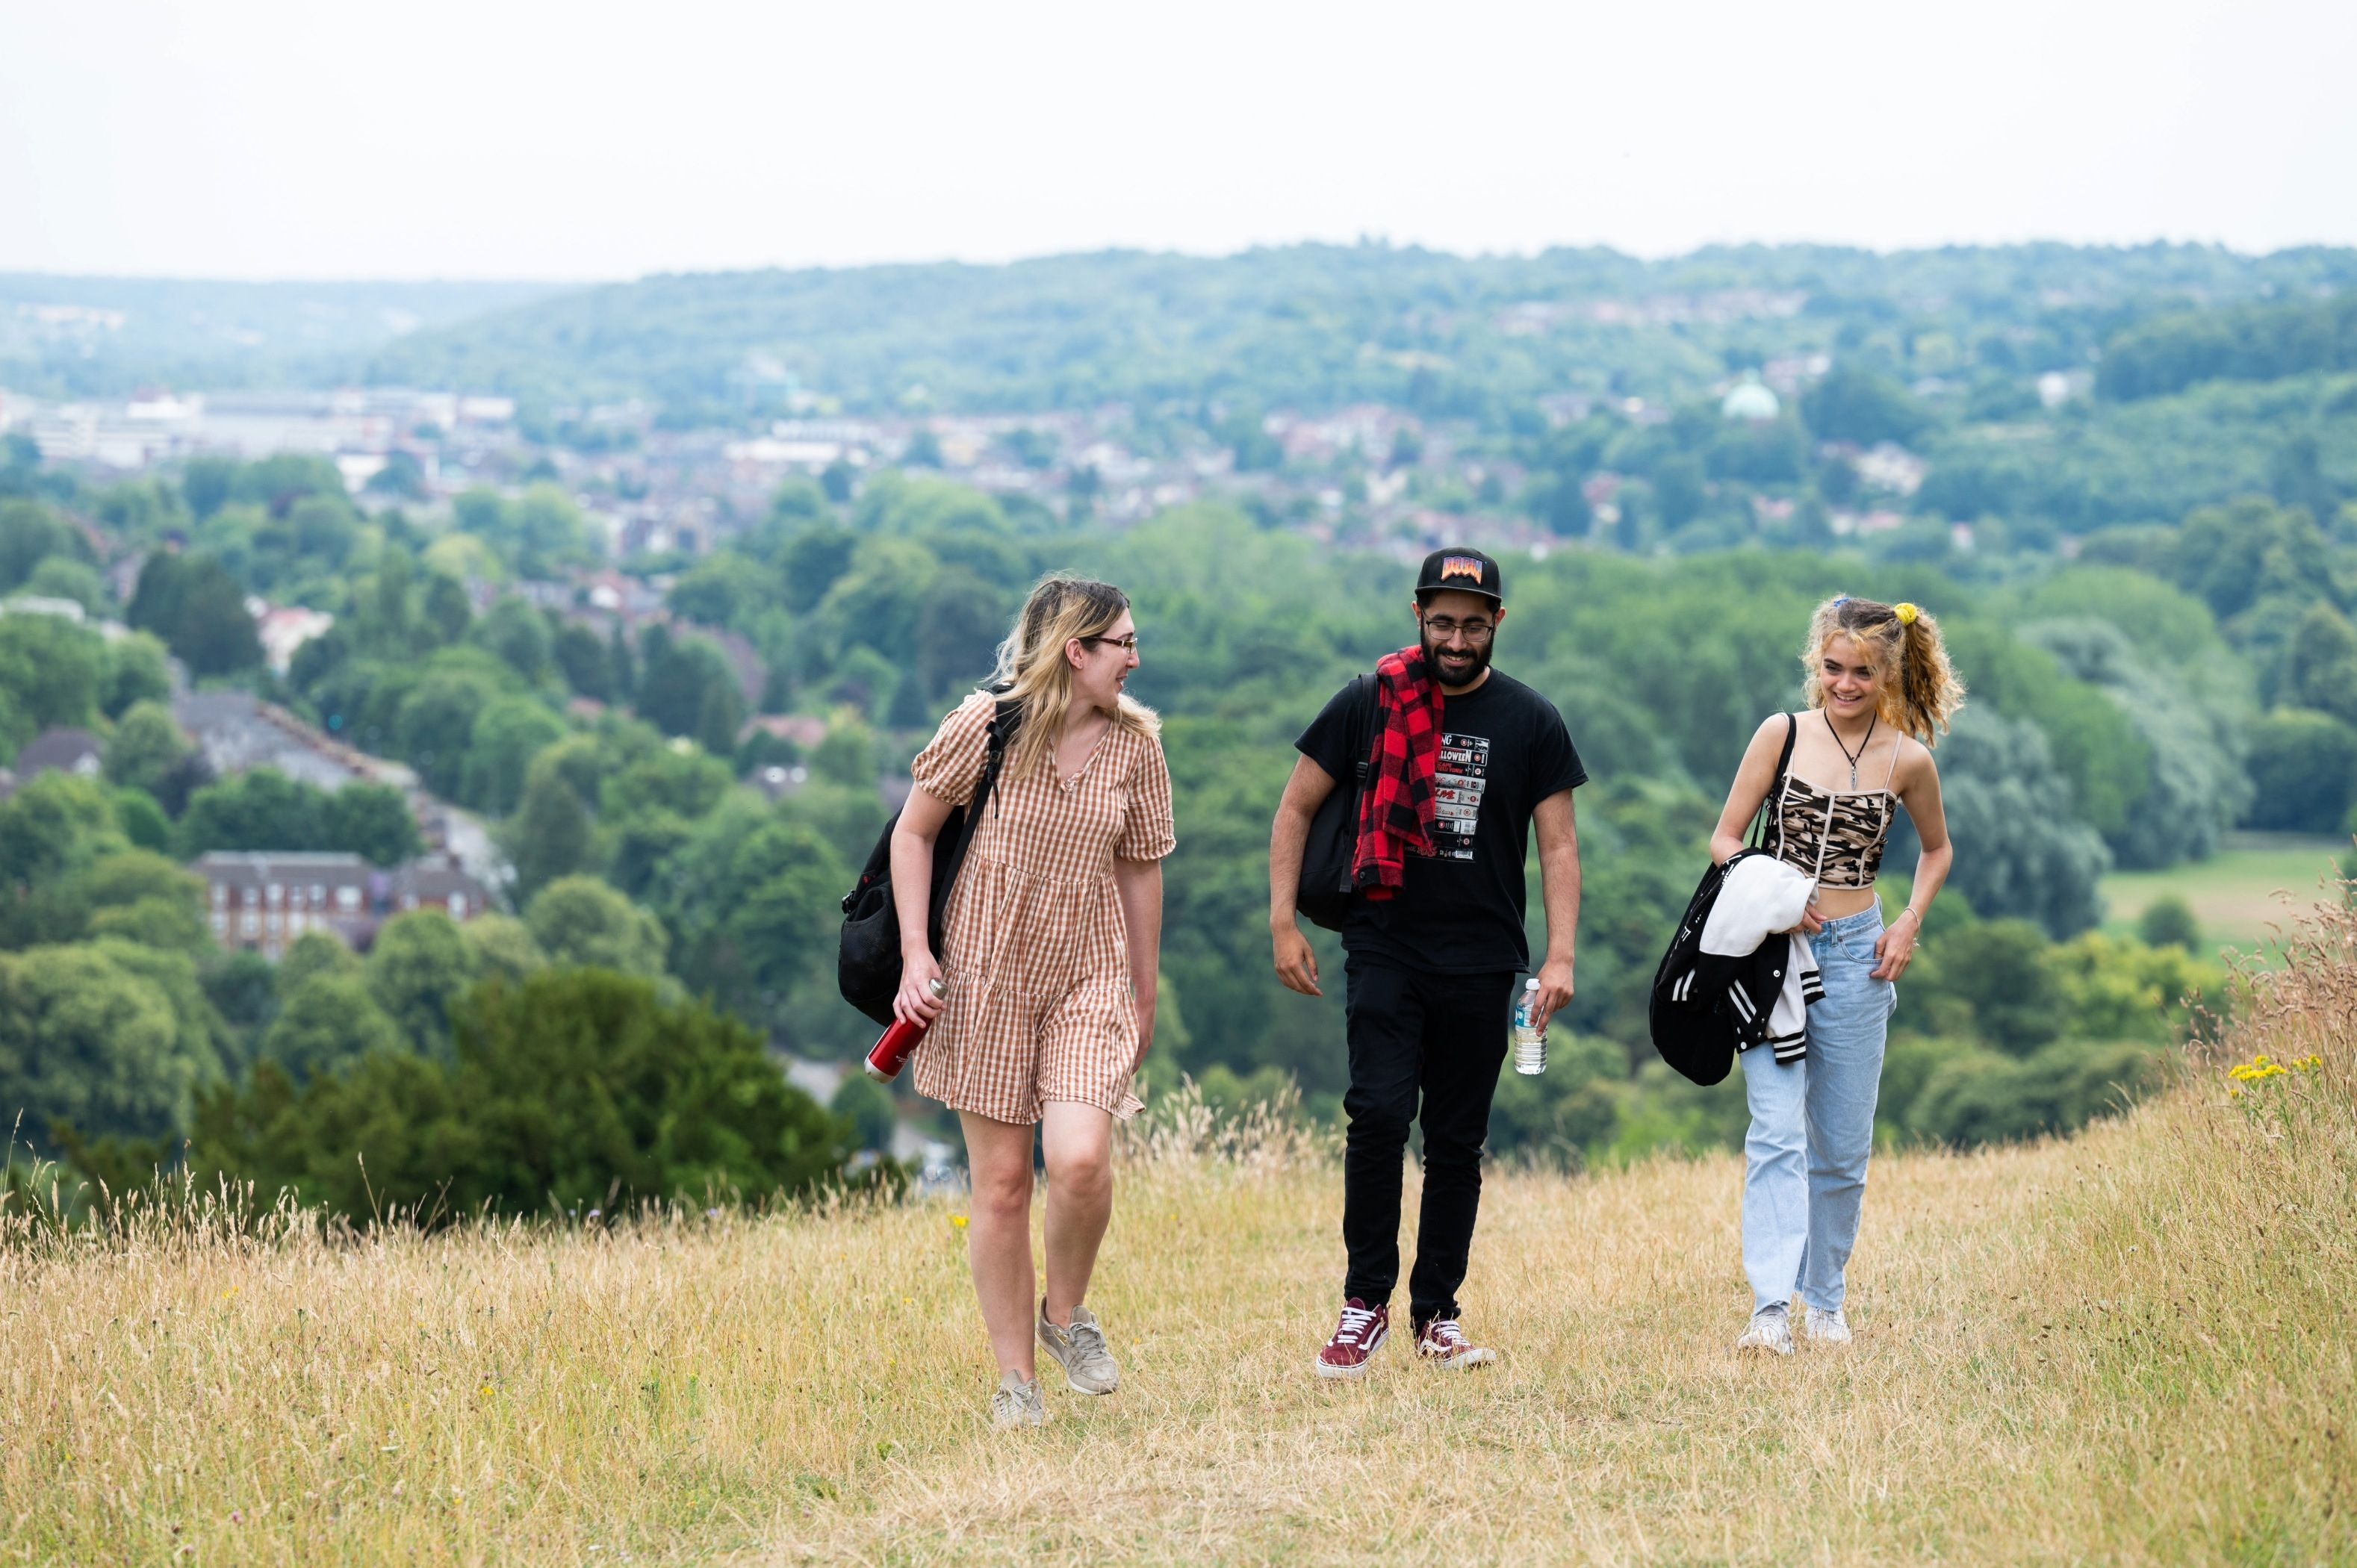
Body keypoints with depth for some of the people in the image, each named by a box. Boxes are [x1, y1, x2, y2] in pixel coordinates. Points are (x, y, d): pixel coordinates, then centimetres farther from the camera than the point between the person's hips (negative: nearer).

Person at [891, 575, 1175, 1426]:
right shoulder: (985, 728, -9)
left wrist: (1145, 994, 16)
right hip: (986, 970, -2)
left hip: (1089, 975, 2)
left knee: (1082, 1161, -18)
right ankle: (1015, 1379, 13)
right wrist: (915, 952, -7)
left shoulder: (1135, 747, 1)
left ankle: (1066, 1312, 11)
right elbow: (914, 832, 1)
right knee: (1002, 1182, 0)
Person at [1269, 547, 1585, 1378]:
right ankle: (1365, 1303, -6)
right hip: (1384, 950, -1)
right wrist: (1283, 922, 0)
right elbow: (1297, 809, 8)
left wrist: (1560, 954, -7)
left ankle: (1437, 1314, 15)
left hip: (1481, 962, 1)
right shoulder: (1369, 703, 1)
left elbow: (1558, 845, 5)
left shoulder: (1530, 721, 3)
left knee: (1457, 1141, 5)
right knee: (1379, 1115, -16)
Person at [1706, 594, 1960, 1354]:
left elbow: (1937, 848, 20)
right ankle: (1771, 1307, -20)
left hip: (1854, 957, 2)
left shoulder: (1907, 760, 3)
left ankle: (1824, 1300, 23)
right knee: (1777, 1133, -14)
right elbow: (1724, 839, 3)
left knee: (1842, 1145, 8)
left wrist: (1910, 924, 5)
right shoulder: (1781, 734, 0)